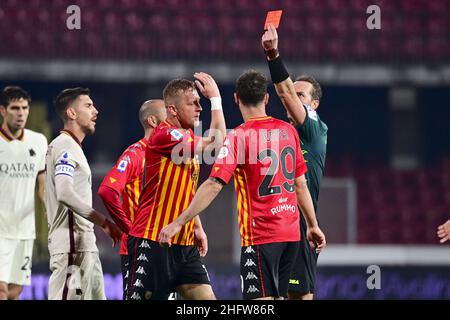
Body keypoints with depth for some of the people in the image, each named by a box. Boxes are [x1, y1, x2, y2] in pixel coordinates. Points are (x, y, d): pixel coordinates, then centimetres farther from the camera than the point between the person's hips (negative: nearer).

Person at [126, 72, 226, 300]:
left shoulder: (188, 138, 15)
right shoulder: (164, 135, -15)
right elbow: (216, 142, -22)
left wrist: (197, 227, 20)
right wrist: (215, 97, -13)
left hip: (184, 243, 9)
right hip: (152, 241, -9)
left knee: (206, 296, 1)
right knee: (144, 297, -6)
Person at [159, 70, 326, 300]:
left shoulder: (238, 137, -10)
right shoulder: (288, 131, 7)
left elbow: (214, 186, -18)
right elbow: (300, 184, 13)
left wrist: (178, 223, -17)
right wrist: (312, 224, 22)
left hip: (260, 235, -6)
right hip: (291, 232, 6)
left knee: (261, 299, -8)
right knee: (277, 297, 14)